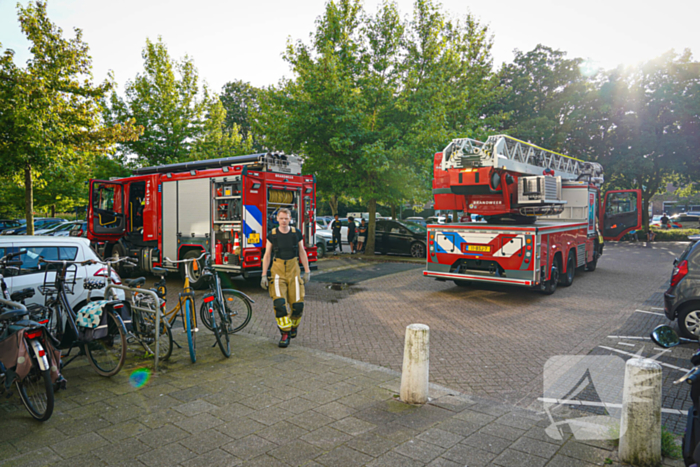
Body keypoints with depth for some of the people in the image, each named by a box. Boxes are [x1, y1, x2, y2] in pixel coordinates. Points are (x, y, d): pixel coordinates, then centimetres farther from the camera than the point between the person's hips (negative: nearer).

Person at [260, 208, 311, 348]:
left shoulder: (296, 233, 3)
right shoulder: (272, 235, 0)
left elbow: (302, 252, 10)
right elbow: (267, 255, 3)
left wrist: (307, 271, 7)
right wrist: (264, 275, -1)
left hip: (293, 269, 1)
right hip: (278, 269, -1)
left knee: (297, 303, -3)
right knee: (279, 302, -14)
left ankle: (293, 325, 28)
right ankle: (285, 333, 0)